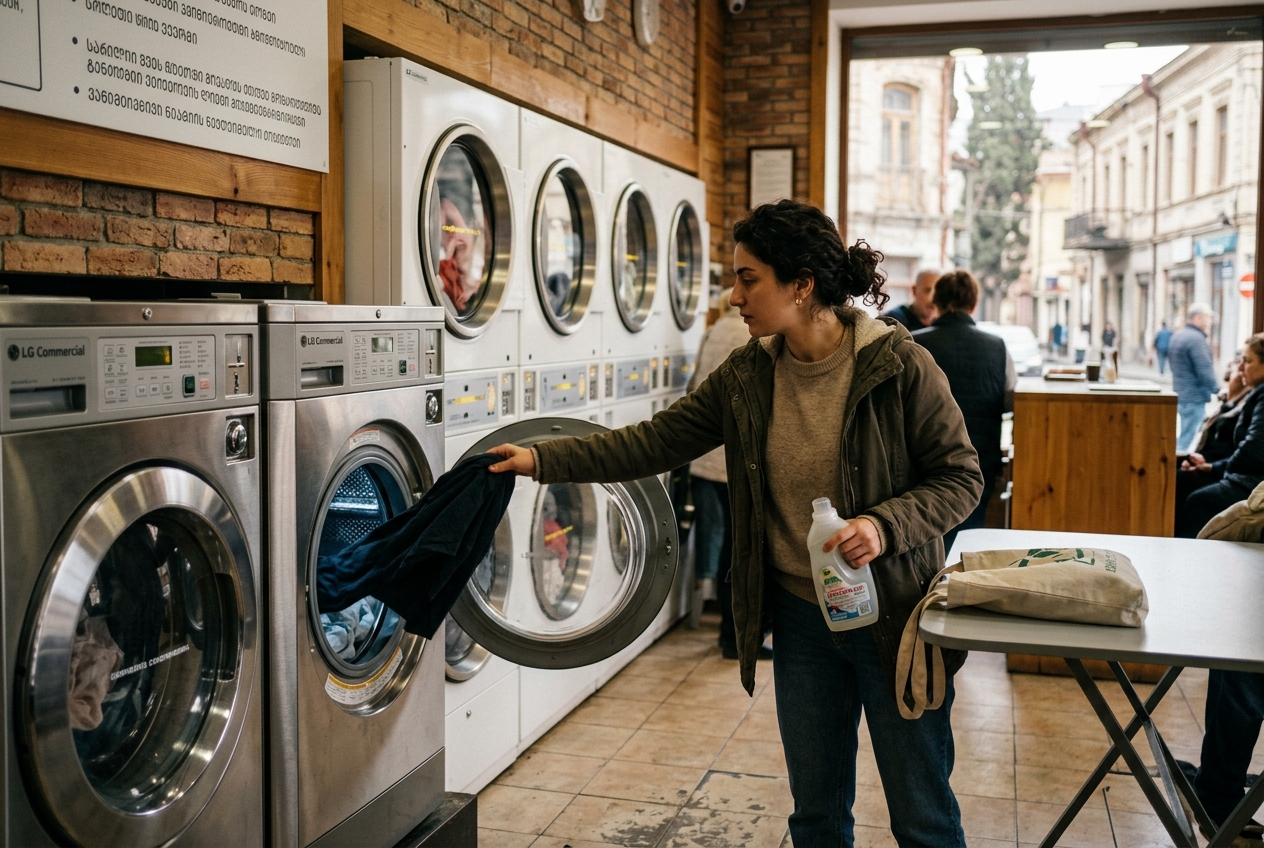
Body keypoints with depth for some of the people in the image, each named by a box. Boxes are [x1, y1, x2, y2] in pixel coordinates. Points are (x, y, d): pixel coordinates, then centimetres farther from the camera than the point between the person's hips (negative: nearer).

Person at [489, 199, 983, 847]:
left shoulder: (899, 365, -15)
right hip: (800, 617, 5)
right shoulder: (749, 374, -1)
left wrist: (884, 526, -26)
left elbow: (960, 477, -10)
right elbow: (656, 442, 2)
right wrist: (543, 460, -3)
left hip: (893, 618, -4)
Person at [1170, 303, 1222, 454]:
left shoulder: (1177, 336, 13)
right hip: (1194, 396, -10)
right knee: (1188, 436, -7)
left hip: (1180, 394, 10)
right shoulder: (1196, 338, -17)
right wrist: (1217, 390, -14)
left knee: (1185, 434, 17)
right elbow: (1205, 369, -20)